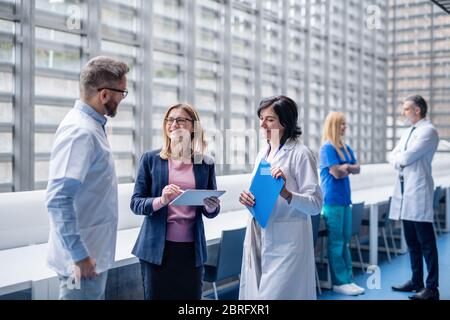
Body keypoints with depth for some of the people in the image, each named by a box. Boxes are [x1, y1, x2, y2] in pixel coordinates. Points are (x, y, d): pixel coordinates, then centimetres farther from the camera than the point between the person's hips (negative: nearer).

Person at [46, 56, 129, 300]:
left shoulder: (92, 125, 10)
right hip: (84, 261, -9)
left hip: (95, 255, 9)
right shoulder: (81, 132, -21)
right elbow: (58, 200, -28)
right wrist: (80, 256, -24)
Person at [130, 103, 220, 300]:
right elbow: (135, 203, -1)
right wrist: (160, 201, -20)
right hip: (157, 248, -1)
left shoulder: (205, 164, 6)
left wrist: (211, 207, -11)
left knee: (191, 296, 8)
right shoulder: (151, 159, 1)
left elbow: (211, 211, 12)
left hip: (191, 248, 2)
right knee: (157, 295, 6)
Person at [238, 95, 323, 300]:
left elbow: (316, 204, -12)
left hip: (287, 241, -7)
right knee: (254, 293, 10)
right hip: (259, 238, 7)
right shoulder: (262, 154, 12)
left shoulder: (300, 154, -9)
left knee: (276, 294, -5)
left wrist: (285, 193, -27)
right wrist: (247, 199, -2)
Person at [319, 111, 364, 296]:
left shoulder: (346, 148, 14)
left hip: (345, 199, 8)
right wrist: (348, 168, 3)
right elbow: (337, 173, -15)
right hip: (332, 200, -8)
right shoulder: (327, 148, -10)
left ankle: (347, 279, 17)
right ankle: (339, 282, 3)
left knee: (345, 241, 11)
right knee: (336, 243, -2)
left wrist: (345, 167, -7)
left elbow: (357, 169, 11)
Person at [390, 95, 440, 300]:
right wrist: (401, 160, -5)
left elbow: (407, 156, -17)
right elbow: (393, 156, 16)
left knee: (426, 241, -5)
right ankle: (416, 281, 23)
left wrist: (399, 158, 3)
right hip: (405, 191, 9)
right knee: (411, 241, 14)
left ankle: (432, 288, -1)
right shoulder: (408, 132, 20)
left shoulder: (428, 131, -8)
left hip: (418, 191, -9)